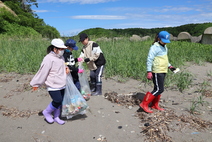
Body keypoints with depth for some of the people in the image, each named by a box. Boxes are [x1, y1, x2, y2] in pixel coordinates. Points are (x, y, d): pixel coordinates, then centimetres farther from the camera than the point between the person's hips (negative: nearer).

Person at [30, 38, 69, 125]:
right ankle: (46, 113, 19)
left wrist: (66, 68, 4)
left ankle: (56, 117, 30)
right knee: (57, 101, -8)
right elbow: (42, 72, -14)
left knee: (60, 102, 12)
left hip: (62, 85, 8)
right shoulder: (48, 59, -17)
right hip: (53, 86, -8)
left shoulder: (61, 57, 8)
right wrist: (36, 84, -8)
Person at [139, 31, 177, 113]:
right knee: (159, 89, -10)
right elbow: (149, 60, -16)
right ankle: (144, 104, -3)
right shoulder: (155, 47, -12)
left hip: (163, 71, 9)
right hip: (157, 72, -9)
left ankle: (155, 105, 26)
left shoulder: (164, 47, 17)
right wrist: (149, 72, -22)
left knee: (158, 89, 13)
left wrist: (170, 66, 18)